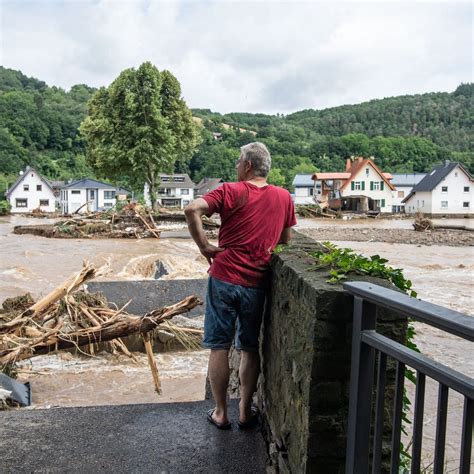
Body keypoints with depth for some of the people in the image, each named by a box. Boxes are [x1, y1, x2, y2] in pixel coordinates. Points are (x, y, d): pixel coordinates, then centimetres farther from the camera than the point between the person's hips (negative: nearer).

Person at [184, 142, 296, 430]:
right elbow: (286, 239, 14)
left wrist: (204, 246, -10)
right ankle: (246, 411, 25)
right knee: (250, 349, 16)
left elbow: (193, 210, -19)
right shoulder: (284, 197, 5)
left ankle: (221, 413, 20)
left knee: (219, 347, 10)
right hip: (256, 284, 3)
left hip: (224, 278, -2)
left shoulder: (232, 191, -5)